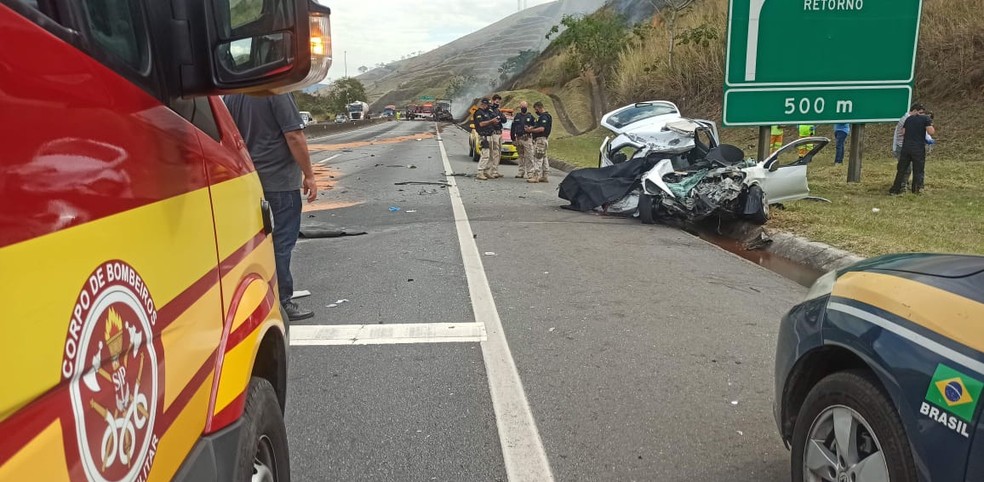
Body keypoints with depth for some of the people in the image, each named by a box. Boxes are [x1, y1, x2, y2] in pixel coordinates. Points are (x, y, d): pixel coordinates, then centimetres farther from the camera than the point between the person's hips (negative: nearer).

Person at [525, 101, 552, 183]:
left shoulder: (544, 117, -14)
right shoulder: (542, 116, 19)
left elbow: (541, 129, -23)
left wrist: (531, 130, -17)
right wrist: (532, 128, 7)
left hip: (540, 139, -11)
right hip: (538, 139, 11)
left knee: (538, 158, -12)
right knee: (543, 158, 11)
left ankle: (536, 176, -14)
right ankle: (544, 176, 15)